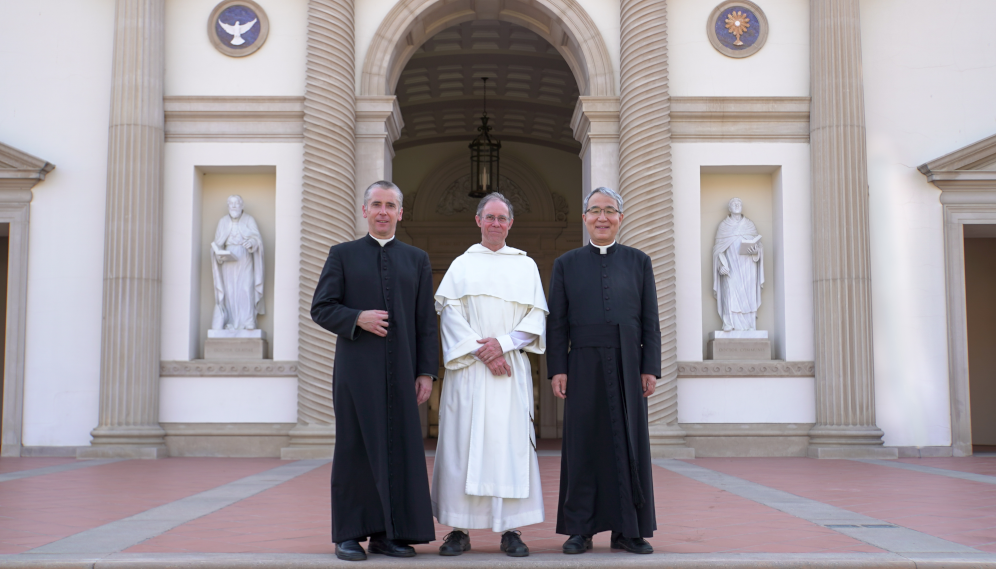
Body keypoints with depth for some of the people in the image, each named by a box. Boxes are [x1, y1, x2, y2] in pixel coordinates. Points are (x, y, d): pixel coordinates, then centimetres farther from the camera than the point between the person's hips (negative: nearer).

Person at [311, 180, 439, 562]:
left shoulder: (417, 260, 12)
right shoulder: (343, 255, 7)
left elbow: (426, 323, 8)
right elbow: (321, 309, 2)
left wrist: (426, 372, 1)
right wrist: (358, 318, -15)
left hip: (400, 372, 2)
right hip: (356, 369, -2)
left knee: (400, 449, 2)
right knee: (355, 448, 0)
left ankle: (388, 533, 11)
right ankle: (348, 534, 7)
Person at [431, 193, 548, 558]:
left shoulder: (526, 266, 14)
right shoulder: (461, 265, 12)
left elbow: (536, 317, 6)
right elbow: (450, 313, 1)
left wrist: (502, 343, -10)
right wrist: (480, 350, -11)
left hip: (511, 367, 0)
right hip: (468, 367, 0)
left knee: (511, 442, -4)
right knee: (463, 442, -4)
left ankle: (511, 529, -1)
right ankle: (460, 529, 0)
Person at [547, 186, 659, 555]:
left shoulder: (639, 262, 10)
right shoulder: (566, 264, 9)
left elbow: (650, 321, 6)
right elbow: (556, 323, 5)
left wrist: (650, 368, -1)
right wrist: (557, 369, -3)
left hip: (628, 368, 1)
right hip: (584, 368, 0)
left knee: (630, 447, 3)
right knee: (583, 447, 2)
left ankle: (628, 530, 12)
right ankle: (580, 530, 10)